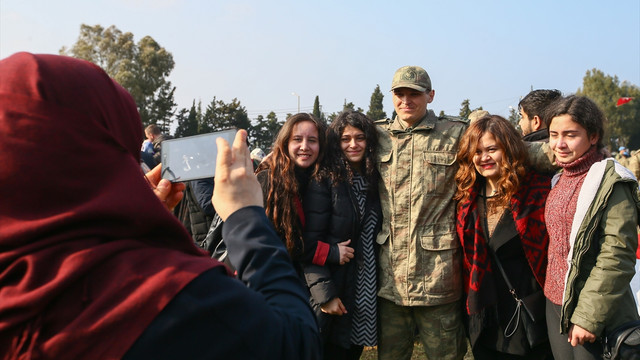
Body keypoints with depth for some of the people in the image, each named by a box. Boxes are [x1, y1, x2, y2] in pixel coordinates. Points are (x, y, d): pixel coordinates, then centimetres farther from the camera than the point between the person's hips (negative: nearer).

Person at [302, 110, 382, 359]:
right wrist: (325, 294, -18)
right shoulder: (324, 181, -11)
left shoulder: (375, 180, 7)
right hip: (335, 292, -5)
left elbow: (375, 236, 12)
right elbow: (310, 242, -14)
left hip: (367, 292, 5)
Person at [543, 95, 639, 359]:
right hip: (555, 305, 7)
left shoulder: (611, 183, -14)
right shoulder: (559, 181, 9)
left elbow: (617, 258, -19)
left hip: (595, 317, -6)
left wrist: (589, 317, -19)